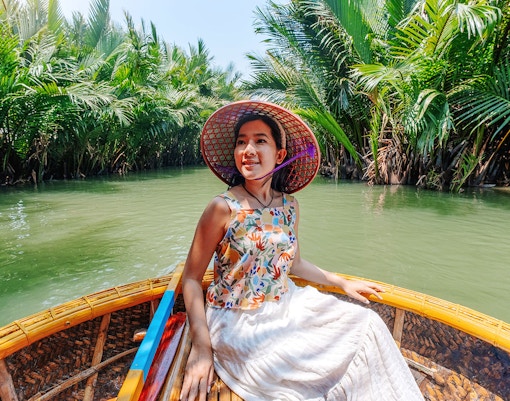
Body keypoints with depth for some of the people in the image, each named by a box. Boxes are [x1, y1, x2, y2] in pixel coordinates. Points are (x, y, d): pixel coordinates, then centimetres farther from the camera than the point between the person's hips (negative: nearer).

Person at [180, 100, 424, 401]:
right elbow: (191, 279, -11)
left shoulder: (290, 206, -2)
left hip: (286, 308, 5)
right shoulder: (223, 208, -17)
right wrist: (201, 347, -17)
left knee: (367, 323, -2)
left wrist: (343, 282, 15)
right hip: (237, 321, -5)